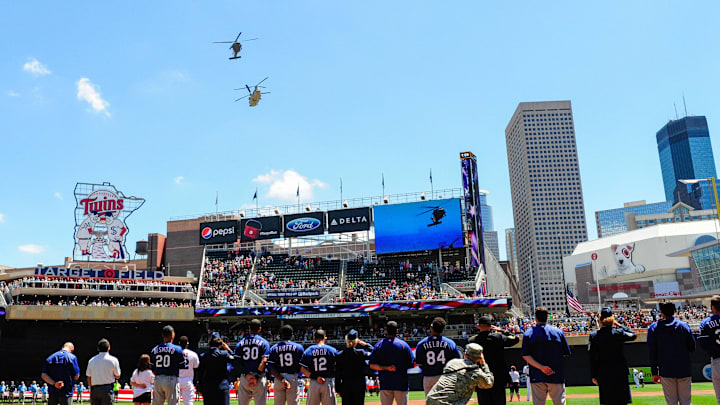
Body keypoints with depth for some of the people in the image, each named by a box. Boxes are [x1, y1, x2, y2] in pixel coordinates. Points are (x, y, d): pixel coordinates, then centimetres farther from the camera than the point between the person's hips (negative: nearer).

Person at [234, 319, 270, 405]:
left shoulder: (240, 343, 9)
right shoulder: (264, 342, 0)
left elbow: (236, 361, -2)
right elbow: (264, 361, -11)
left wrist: (246, 374, -8)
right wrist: (257, 376, -13)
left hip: (244, 378, 3)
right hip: (259, 379, -2)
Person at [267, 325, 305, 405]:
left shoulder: (274, 348, 4)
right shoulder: (298, 347, 1)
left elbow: (271, 369, -5)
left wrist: (282, 380, -11)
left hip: (278, 380, 2)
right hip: (293, 379, -1)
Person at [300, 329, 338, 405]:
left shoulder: (308, 351, 3)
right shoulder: (332, 350, 1)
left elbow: (302, 369, -5)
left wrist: (315, 377, -9)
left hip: (313, 384, 1)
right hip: (328, 383, -1)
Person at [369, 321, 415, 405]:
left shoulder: (378, 345, 4)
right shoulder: (403, 344, -3)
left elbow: (372, 365, -2)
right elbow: (411, 364, -3)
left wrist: (385, 368, -7)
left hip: (384, 383, 2)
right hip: (401, 383, -2)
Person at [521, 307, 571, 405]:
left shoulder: (528, 333, 2)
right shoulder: (558, 332, 4)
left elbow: (525, 355, -7)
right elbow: (566, 353, 7)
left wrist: (541, 367, -11)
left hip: (537, 377, 0)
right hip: (557, 376, 0)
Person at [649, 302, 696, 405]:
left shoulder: (653, 328, -1)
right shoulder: (684, 325, 1)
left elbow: (651, 353, -1)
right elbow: (692, 348, 5)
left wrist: (654, 372, 4)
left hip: (666, 373, -1)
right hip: (684, 370, 1)